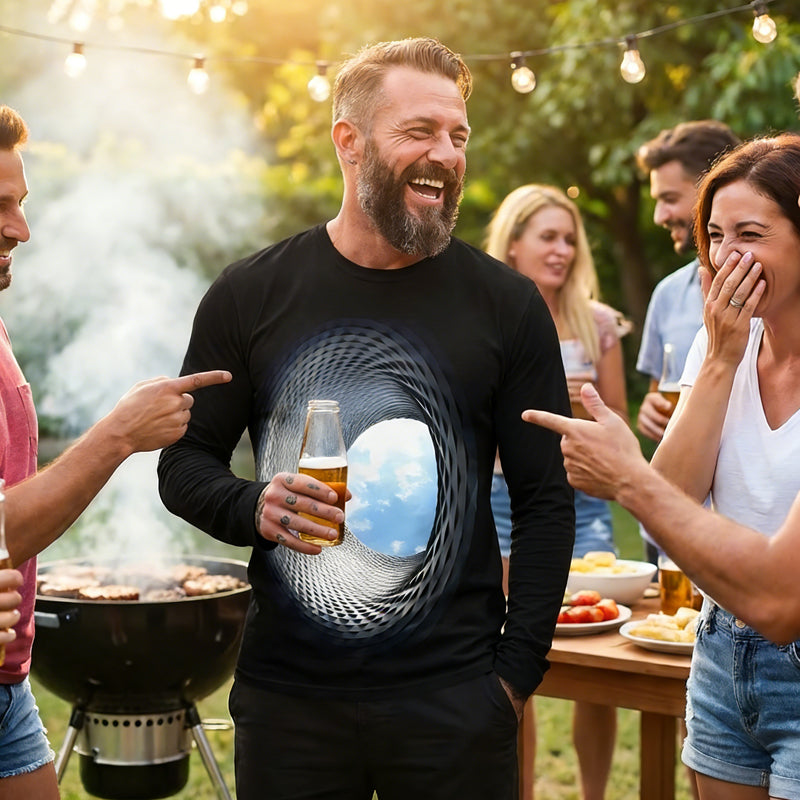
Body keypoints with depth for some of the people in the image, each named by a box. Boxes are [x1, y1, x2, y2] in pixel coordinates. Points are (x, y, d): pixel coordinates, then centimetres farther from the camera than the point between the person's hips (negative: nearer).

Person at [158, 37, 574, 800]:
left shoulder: (507, 306, 1)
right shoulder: (249, 296, 1)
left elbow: (544, 501, 3)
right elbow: (183, 463, 7)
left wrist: (517, 670, -3)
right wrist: (253, 507, -14)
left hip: (453, 701, 0)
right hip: (285, 697, 1)